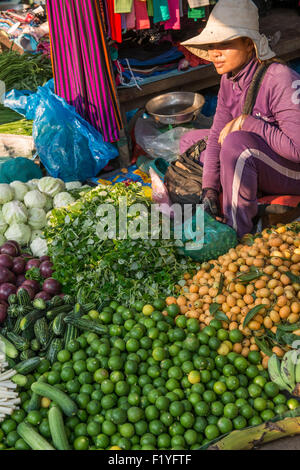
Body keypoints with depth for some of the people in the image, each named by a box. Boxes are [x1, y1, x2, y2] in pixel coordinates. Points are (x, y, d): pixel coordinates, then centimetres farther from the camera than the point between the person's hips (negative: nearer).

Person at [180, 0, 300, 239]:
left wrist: (247, 123, -27)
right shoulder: (230, 79, -3)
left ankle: (238, 232, -21)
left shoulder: (279, 79, -28)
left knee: (237, 143, -36)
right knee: (190, 141, 10)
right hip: (258, 162, 9)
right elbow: (218, 133, -2)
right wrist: (209, 188, -11)